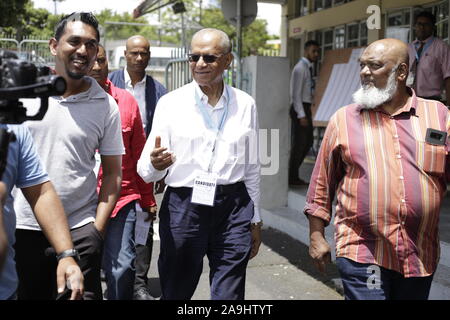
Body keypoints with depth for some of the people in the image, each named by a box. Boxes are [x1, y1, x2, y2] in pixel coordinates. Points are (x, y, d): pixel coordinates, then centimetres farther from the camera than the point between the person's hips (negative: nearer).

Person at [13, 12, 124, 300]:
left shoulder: (106, 106, 0)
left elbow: (112, 173, 3)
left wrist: (98, 228, -4)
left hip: (80, 229, -1)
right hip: (23, 227, 1)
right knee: (29, 294, 12)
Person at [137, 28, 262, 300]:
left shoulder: (245, 105, 6)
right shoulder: (171, 103, -1)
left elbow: (252, 168, 12)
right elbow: (146, 171, -4)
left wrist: (255, 220, 14)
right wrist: (155, 164, -27)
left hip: (233, 209, 1)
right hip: (183, 207, -1)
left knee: (229, 296, 5)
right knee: (175, 293, 12)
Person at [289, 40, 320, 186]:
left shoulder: (308, 67, 16)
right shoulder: (300, 68, -14)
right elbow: (295, 94, -19)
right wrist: (302, 116, -23)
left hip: (306, 109, 10)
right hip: (299, 110, -10)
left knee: (308, 142, 14)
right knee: (299, 143, -3)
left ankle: (293, 171, 22)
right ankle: (292, 177, 8)